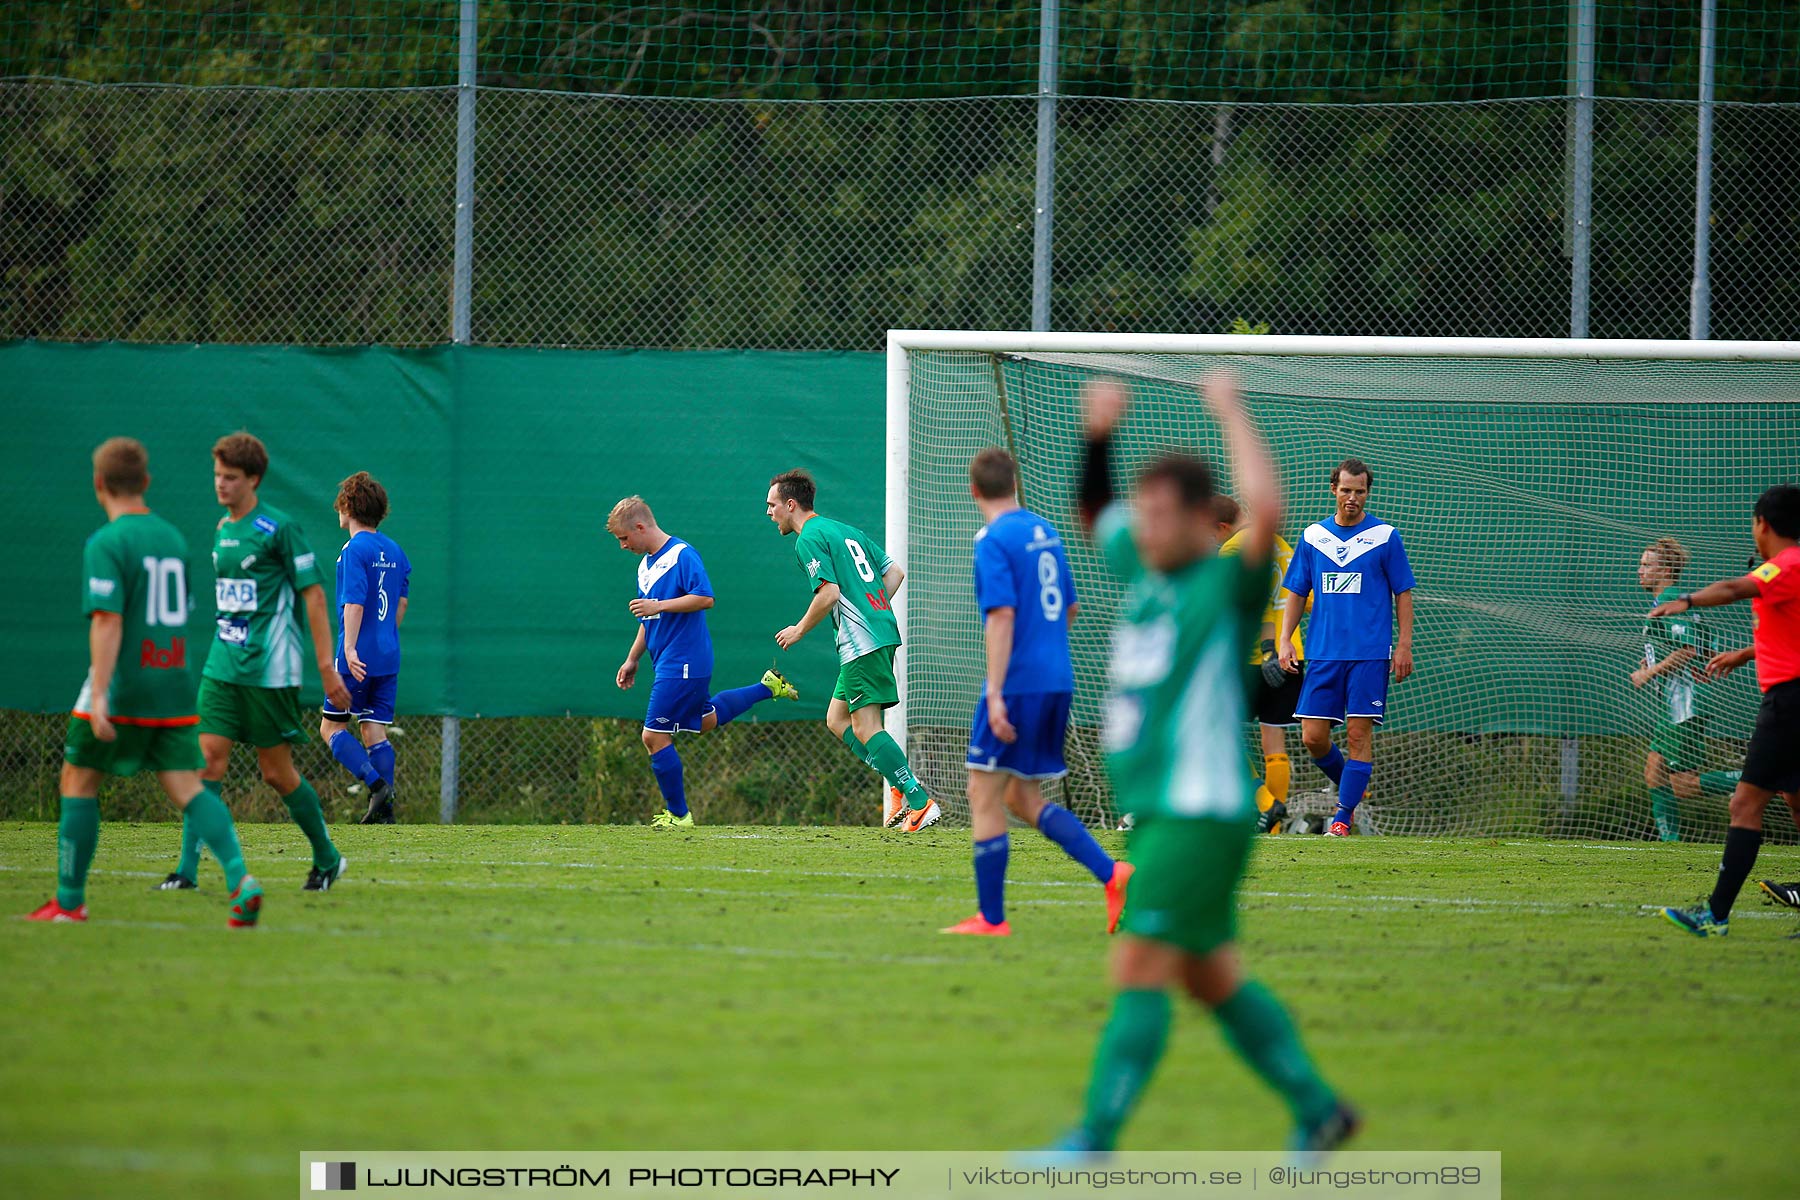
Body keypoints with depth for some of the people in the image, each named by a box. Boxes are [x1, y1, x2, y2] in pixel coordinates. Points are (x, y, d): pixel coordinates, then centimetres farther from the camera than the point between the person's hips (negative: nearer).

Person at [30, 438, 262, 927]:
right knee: (187, 789, 0)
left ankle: (69, 900, 13)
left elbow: (107, 620, -19)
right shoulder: (173, 538, 11)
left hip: (122, 688, -6)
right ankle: (240, 877, -22)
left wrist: (99, 694, -23)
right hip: (173, 686, 6)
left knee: (78, 781, 10)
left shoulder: (107, 544, -10)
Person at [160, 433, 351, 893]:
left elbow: (313, 596, -10)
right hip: (222, 666, 6)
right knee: (208, 759, -6)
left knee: (277, 772, 2)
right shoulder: (222, 529, 11)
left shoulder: (278, 528, -10)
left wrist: (327, 668, -13)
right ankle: (188, 868, -9)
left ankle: (328, 860, 21)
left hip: (270, 672, -6)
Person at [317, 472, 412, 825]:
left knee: (332, 727, 2)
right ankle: (384, 808, 1)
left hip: (358, 659, -7)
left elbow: (355, 601, -21)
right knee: (374, 731, 9)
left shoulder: (354, 550, -11)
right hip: (388, 657, 7)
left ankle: (376, 783, -14)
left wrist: (350, 648, -25)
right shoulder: (394, 551, 12)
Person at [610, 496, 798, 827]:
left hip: (682, 663, -10)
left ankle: (678, 814, 3)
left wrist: (658, 605, -26)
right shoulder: (645, 565, 14)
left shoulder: (682, 555, -14)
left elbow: (705, 598, -24)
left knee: (655, 736, -7)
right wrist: (632, 660, 23)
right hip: (668, 662, 10)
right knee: (705, 720, 25)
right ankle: (768, 687, 33)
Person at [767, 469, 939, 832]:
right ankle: (902, 786, 4)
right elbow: (895, 572, 21)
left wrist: (799, 630, -3)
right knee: (837, 721, 13)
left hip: (861, 640, -10)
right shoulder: (846, 531, 21)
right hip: (881, 631, 10)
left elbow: (829, 593, -17)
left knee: (865, 727, -10)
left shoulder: (809, 539, -7)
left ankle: (920, 801, -15)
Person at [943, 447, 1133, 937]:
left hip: (1018, 683, -8)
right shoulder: (1045, 531, 13)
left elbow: (1002, 616, -20)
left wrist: (995, 693, -22)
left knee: (984, 796, 0)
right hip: (1057, 683, 8)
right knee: (1023, 798, 15)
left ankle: (991, 919, 1)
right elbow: (1070, 607, 22)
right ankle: (1111, 873, 1)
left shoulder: (994, 541, -12)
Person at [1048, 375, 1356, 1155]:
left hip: (1201, 813, -9)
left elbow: (1267, 511, -30)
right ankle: (1317, 1111, 23)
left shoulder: (1227, 586, -11)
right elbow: (1093, 512, 29)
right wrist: (1098, 437, 11)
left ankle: (1094, 1140, -16)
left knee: (1139, 973, -13)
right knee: (1213, 980, 14)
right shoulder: (1142, 570, 11)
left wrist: (1230, 412, -20)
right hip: (1153, 815, 9)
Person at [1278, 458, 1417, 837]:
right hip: (1322, 653, 3)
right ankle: (1349, 787, 23)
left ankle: (1344, 814, -3)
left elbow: (1403, 593, 3)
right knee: (1313, 737, -2)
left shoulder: (1385, 536, 2)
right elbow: (1296, 592, 14)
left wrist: (1404, 645, -4)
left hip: (1370, 654, -3)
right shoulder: (1314, 536, 10)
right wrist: (1285, 639, 3)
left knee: (1359, 733, -8)